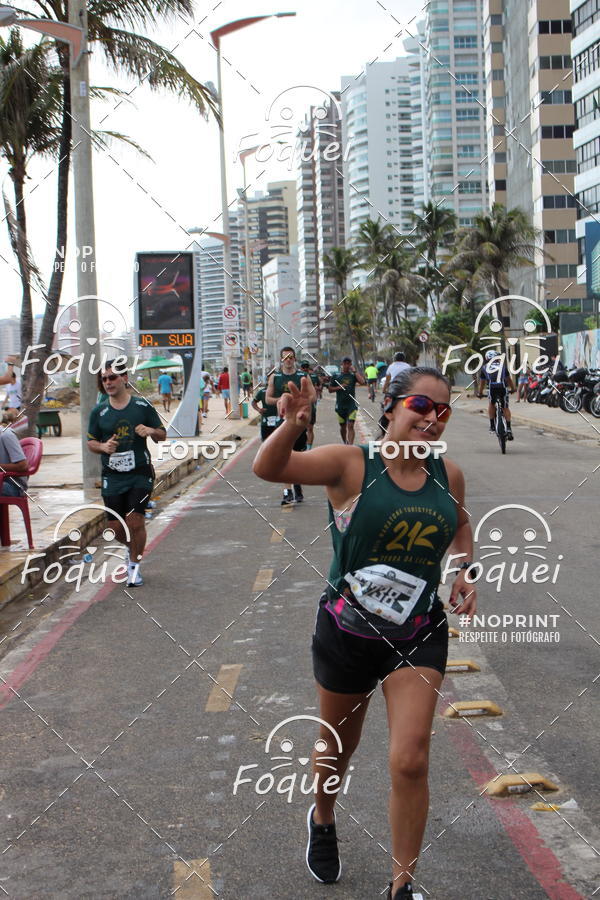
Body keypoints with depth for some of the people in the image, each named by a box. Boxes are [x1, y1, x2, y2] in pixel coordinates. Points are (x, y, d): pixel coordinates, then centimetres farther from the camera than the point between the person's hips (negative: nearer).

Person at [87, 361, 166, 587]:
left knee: (135, 522, -12)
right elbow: (91, 441, 13)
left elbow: (162, 436, 8)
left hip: (140, 474, -2)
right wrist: (103, 447, -10)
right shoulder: (99, 412, 4)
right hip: (112, 477, 2)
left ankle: (134, 565, 8)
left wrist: (151, 431, -14)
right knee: (117, 528, 2)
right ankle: (133, 547, 36)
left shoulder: (143, 406, 1)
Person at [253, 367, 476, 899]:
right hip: (347, 632, -2)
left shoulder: (448, 476, -2)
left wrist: (466, 570, 3)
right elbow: (268, 468, -26)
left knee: (411, 763, -6)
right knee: (337, 748, 19)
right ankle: (323, 821, 52)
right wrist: (292, 426, -45)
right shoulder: (352, 465, -15)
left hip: (419, 638, 2)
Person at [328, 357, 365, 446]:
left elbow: (362, 382, -13)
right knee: (343, 427, 13)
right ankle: (344, 443, 35)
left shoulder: (353, 376, 5)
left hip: (351, 404, -2)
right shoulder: (336, 377, 6)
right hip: (340, 405, 2)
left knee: (350, 426, -14)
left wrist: (354, 371, -11)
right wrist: (339, 387, -9)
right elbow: (330, 390, 8)